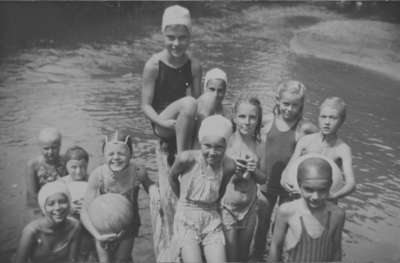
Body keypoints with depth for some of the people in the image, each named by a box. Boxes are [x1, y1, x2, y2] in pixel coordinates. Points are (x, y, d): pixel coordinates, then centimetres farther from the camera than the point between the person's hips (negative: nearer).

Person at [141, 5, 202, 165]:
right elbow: (146, 105, -9)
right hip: (161, 123, -5)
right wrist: (162, 122, -25)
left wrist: (197, 118, -19)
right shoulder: (153, 65, -10)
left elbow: (198, 99, 2)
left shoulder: (194, 66, -1)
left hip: (182, 122, 5)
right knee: (188, 102, -31)